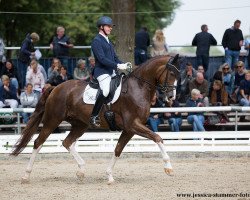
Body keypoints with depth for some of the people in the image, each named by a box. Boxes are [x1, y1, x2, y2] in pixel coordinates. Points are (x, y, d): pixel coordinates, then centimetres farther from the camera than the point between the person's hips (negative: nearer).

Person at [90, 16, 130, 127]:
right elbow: (102, 59, -19)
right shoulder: (97, 41, -9)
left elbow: (114, 57, 22)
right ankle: (94, 116, -21)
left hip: (111, 71, 10)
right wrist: (117, 66, -23)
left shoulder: (107, 41, 20)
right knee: (105, 91, -29)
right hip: (102, 71, -10)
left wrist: (123, 65, 3)